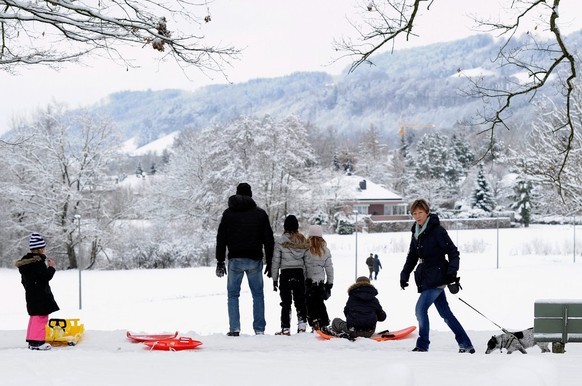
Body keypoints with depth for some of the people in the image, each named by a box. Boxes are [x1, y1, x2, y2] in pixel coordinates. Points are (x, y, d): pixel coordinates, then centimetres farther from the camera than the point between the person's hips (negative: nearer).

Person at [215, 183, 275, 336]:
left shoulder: (228, 213, 4)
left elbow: (221, 238, 3)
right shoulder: (260, 214, 5)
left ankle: (234, 329, -3)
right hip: (255, 260, 0)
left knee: (233, 294, 6)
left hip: (235, 260, 0)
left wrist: (220, 261, 7)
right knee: (258, 295, 7)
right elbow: (269, 240, 5)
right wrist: (269, 263, 10)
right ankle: (259, 329, 2)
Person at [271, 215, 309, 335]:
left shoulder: (280, 241, -7)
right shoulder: (303, 241, 3)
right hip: (299, 273, 3)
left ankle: (286, 328, 0)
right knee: (300, 301, 12)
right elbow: (307, 261, 5)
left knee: (286, 303, 1)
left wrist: (275, 279, 3)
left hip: (286, 274, -3)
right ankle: (302, 325, 6)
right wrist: (307, 278, 12)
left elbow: (276, 261, -5)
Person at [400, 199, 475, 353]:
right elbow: (412, 257, 20)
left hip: (437, 277, -8)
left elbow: (453, 252, -12)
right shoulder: (417, 233, 12)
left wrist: (452, 272, -20)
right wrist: (404, 276, 13)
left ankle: (422, 345, -7)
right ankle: (466, 345, 15)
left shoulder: (437, 230, -11)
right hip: (426, 279, 8)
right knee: (445, 312, 9)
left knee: (420, 308, -14)